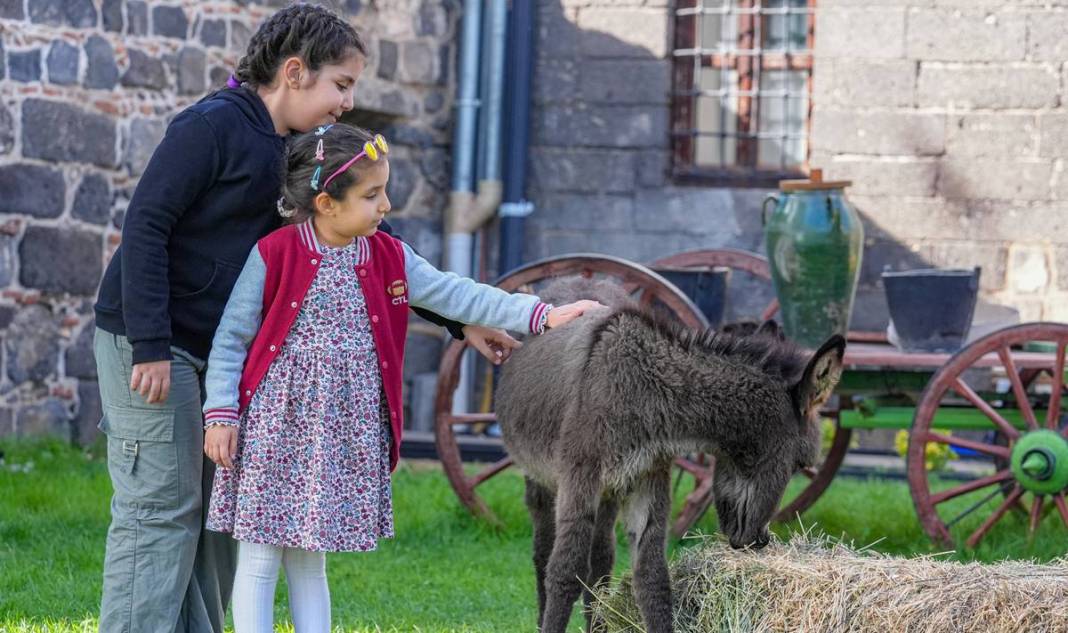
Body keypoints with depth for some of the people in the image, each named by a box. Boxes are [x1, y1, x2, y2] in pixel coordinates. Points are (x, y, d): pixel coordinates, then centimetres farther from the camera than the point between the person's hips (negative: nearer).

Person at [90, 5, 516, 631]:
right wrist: (149, 346, -22)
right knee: (160, 510, -9)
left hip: (218, 349, 9)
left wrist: (462, 323, 10)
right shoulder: (212, 126, -14)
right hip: (153, 343, -9)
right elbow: (145, 227, -17)